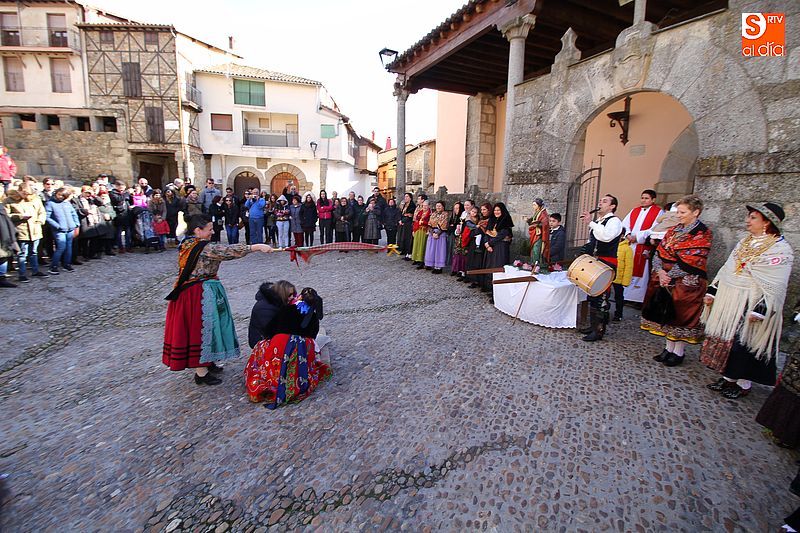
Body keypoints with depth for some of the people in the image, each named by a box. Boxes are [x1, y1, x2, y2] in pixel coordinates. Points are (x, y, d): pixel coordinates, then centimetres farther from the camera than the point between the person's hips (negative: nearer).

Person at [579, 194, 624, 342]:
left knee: (601, 298, -9)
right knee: (592, 296, 15)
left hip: (606, 264, -10)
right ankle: (593, 326, 27)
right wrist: (586, 248, 13)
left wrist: (590, 222, -26)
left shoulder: (614, 221, -7)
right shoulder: (596, 222, 21)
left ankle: (599, 331, -1)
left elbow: (606, 236, -28)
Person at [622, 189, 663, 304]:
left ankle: (638, 297, 3)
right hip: (630, 245, 5)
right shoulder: (634, 211, 17)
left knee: (640, 272, -4)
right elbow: (624, 224, 9)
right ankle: (625, 295, 14)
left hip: (644, 248, -5)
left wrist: (637, 237, -13)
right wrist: (628, 235, -9)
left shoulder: (658, 212, 1)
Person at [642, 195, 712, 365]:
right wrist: (660, 271, -10)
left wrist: (669, 276, -14)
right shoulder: (674, 230, 10)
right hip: (666, 280, 6)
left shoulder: (702, 233, -9)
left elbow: (690, 262, -16)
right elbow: (659, 252, 4)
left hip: (686, 283, -6)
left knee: (681, 315, 2)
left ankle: (679, 352, 15)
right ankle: (669, 348, 23)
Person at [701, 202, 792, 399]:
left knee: (744, 343, 2)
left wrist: (760, 311, -23)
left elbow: (776, 286, -16)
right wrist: (712, 292, 11)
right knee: (725, 339, 12)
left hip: (750, 306, -7)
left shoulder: (780, 249, -11)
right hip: (727, 302, 7)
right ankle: (728, 377, 26)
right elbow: (726, 269, 15)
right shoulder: (744, 242, 10)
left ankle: (743, 384, 19)